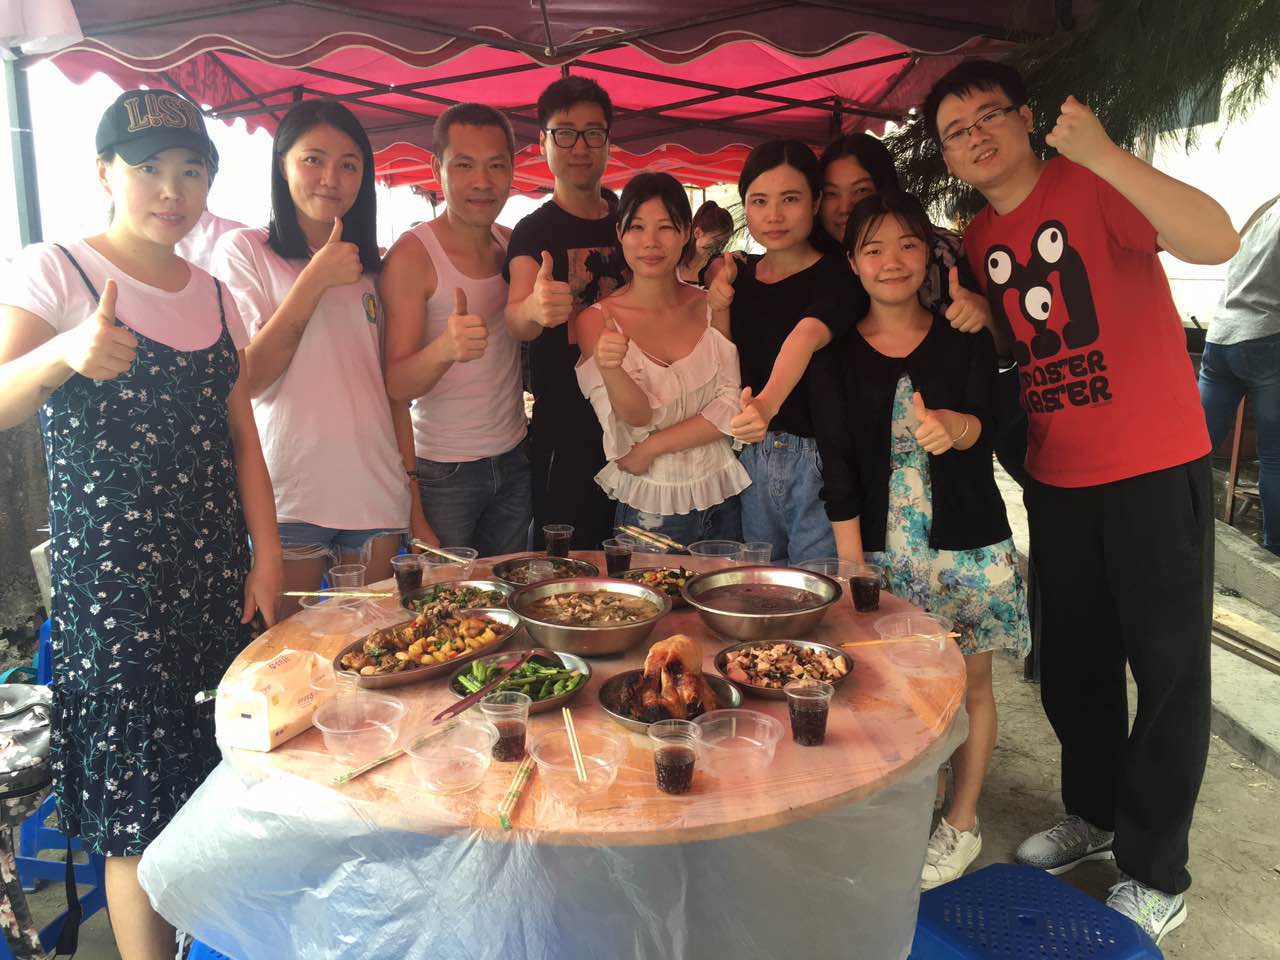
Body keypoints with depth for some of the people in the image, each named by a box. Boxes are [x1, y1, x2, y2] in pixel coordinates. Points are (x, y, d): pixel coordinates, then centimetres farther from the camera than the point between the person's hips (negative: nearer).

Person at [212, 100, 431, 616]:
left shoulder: (371, 266, 13)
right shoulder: (244, 250, 0)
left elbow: (393, 384, 12)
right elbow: (246, 378, -10)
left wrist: (414, 500, 8)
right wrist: (316, 279, -13)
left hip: (377, 498, 4)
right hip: (289, 497, -3)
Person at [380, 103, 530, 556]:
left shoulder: (514, 244, 4)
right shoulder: (412, 255, -13)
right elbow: (396, 385, -17)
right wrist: (445, 349, -36)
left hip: (515, 461, 5)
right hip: (444, 471, -5)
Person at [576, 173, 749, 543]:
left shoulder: (710, 305, 0)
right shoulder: (596, 319, -6)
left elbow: (731, 407, -7)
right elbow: (637, 416, -16)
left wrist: (651, 447, -14)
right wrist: (610, 368, -36)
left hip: (722, 502, 2)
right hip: (649, 510, -2)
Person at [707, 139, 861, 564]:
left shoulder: (837, 276, -9)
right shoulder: (739, 276, 8)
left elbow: (806, 336, -29)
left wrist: (768, 402, -48)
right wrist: (719, 310, -5)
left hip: (817, 460, -5)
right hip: (753, 460, 5)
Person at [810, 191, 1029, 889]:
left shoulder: (964, 339, 2)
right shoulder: (835, 355, 2)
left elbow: (987, 420, -10)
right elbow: (837, 464, -4)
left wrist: (956, 428, -35)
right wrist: (852, 562, -10)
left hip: (968, 545, 0)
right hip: (880, 549, 0)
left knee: (968, 684, 8)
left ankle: (962, 823, 28)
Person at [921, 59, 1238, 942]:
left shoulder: (1094, 189, -10)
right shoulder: (976, 245, 7)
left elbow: (1217, 242, -27)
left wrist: (1103, 153, -33)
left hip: (1156, 469, -6)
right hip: (1057, 479, 6)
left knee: (1168, 665, 4)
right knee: (1073, 662, 16)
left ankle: (1156, 874, 19)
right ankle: (1095, 816, 37)